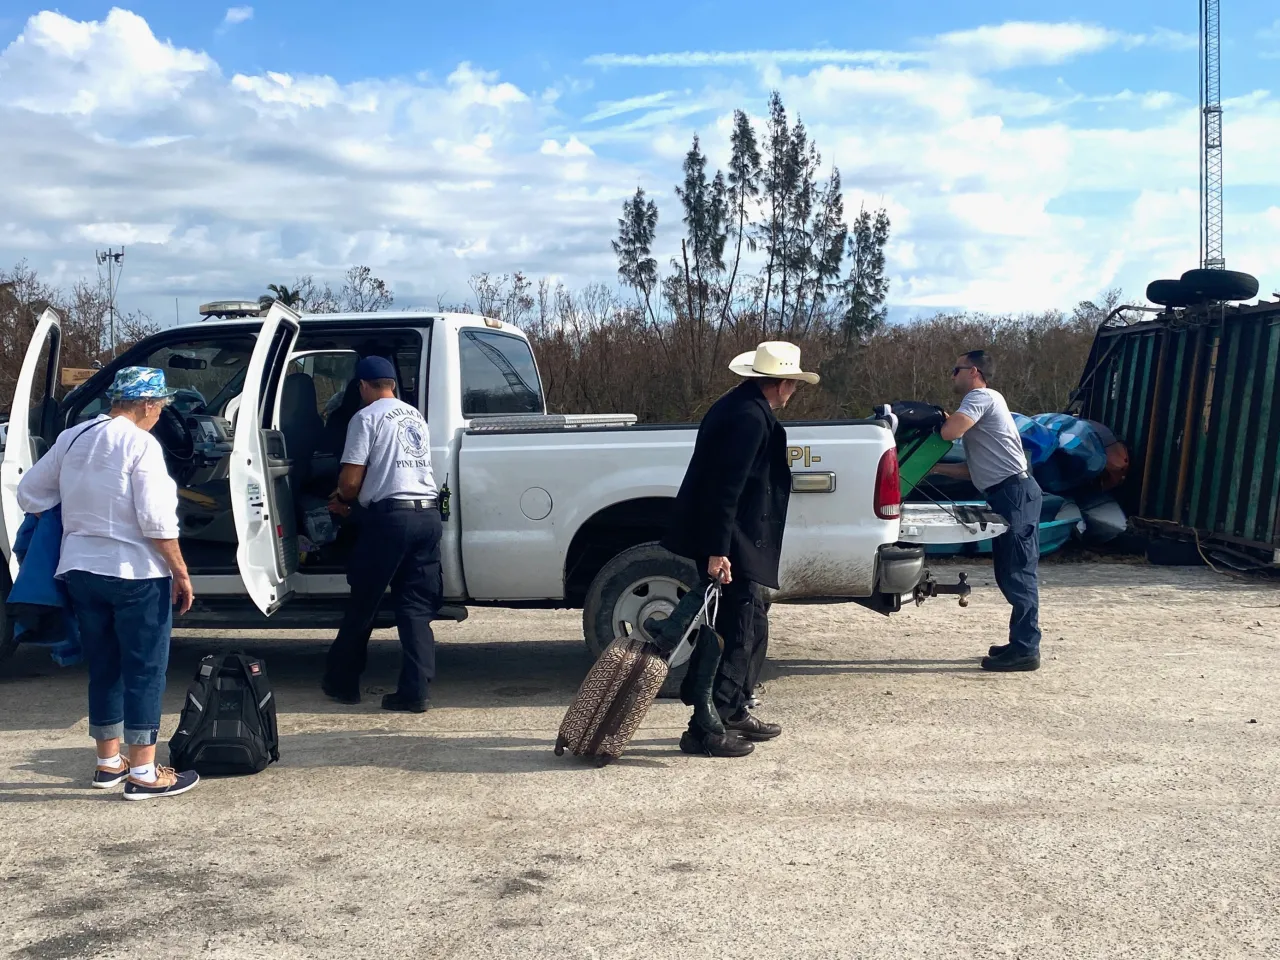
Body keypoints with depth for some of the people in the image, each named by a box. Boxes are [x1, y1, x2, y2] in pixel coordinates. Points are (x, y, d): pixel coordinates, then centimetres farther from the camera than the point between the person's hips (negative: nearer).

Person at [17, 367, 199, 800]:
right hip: (135, 573, -7)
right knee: (144, 671, 1)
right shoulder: (140, 444, -12)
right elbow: (157, 520, -18)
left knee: (103, 667, 16)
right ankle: (143, 773, 2)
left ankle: (109, 762, 25)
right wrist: (181, 573, -11)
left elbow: (29, 494, 13)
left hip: (80, 569, 7)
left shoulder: (72, 438, 7)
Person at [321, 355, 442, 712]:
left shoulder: (366, 418, -2)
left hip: (389, 515, -6)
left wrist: (341, 500, 15)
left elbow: (351, 481, -8)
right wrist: (351, 494, 38)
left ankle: (342, 682, 21)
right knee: (417, 608, 6)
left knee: (363, 605, 9)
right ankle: (416, 692, 0)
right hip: (428, 513, 6)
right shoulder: (416, 418, 20)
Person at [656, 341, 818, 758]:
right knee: (740, 634, -5)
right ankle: (706, 729, -1)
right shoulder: (751, 416, -18)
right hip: (730, 548, -11)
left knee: (750, 629, 18)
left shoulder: (743, 406, 15)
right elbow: (726, 488, -24)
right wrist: (717, 551, -25)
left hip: (730, 544, 11)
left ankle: (734, 712, 28)